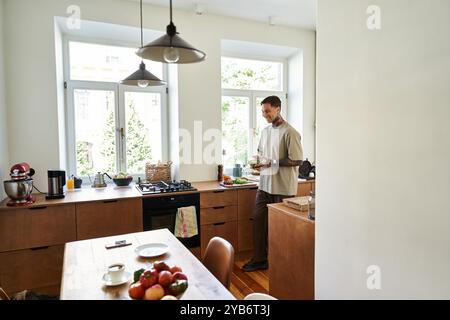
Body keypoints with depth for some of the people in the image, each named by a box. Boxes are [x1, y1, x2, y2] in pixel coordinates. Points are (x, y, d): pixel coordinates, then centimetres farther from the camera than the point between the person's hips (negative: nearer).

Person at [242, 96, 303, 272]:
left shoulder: (289, 133, -13)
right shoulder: (265, 131, 11)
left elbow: (297, 160, -16)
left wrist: (272, 162, -20)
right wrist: (258, 162, -1)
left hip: (283, 187, -7)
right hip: (265, 184, 7)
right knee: (258, 219, 9)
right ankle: (259, 259, 23)